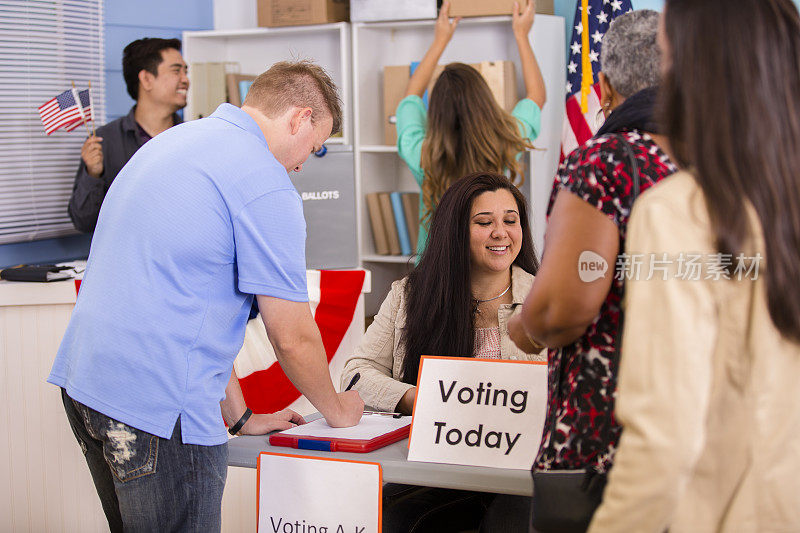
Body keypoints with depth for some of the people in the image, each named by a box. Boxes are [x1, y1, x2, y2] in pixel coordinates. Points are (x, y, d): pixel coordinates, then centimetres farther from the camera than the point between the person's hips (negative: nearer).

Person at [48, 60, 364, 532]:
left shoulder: (174, 140, 18)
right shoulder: (266, 184, -11)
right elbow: (293, 339, -8)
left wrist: (240, 416, 25)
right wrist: (337, 410, 13)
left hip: (82, 378, 9)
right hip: (159, 405, -9)